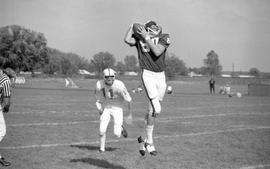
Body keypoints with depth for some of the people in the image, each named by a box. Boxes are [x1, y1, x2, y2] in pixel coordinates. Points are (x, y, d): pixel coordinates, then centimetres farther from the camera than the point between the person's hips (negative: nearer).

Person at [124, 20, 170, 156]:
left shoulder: (164, 38, 3)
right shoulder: (139, 36, 1)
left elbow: (157, 52, -14)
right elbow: (127, 40, -20)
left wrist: (147, 38, -13)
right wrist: (132, 26, -8)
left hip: (161, 76, 4)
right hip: (148, 74, -4)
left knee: (153, 110, 11)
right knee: (156, 109, -15)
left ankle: (143, 138, 29)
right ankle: (149, 142, -3)